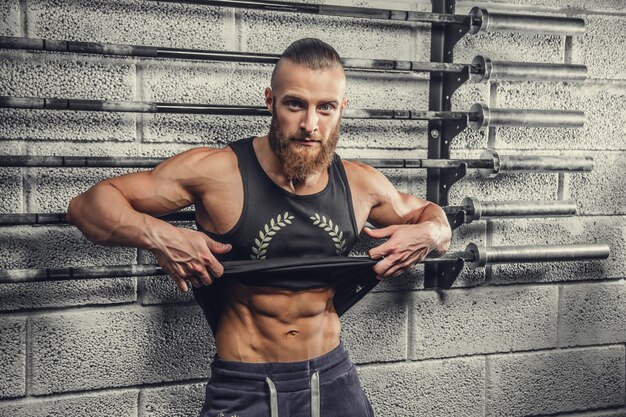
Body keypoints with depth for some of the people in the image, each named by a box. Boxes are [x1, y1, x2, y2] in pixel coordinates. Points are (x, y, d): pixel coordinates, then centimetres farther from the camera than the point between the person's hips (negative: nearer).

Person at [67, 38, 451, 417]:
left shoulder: (360, 184, -3)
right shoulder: (216, 171, -14)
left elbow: (430, 215, 17)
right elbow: (87, 204, -10)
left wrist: (427, 234, -8)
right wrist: (159, 235, -29)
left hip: (334, 380, 3)